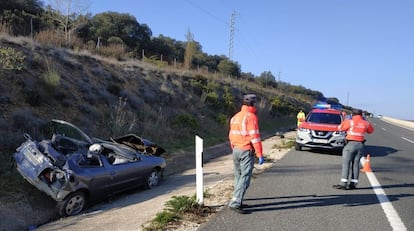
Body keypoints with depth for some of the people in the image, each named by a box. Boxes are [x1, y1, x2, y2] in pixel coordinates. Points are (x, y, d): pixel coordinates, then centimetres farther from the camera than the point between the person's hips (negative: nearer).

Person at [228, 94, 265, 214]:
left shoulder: (235, 117, 12)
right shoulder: (251, 116, -12)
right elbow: (255, 137, -17)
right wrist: (260, 155, -15)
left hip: (236, 150, 8)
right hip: (247, 151, -8)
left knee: (238, 177, 17)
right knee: (245, 178, -5)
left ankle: (238, 202, 25)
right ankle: (235, 203, -9)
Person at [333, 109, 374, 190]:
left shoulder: (350, 122, -7)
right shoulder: (366, 123, 8)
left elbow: (340, 128, 2)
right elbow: (371, 130, 26)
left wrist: (344, 121, 16)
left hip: (351, 144, -5)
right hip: (360, 145, 5)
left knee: (346, 163, -4)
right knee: (356, 164, 9)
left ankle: (343, 184, -8)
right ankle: (353, 184, 9)